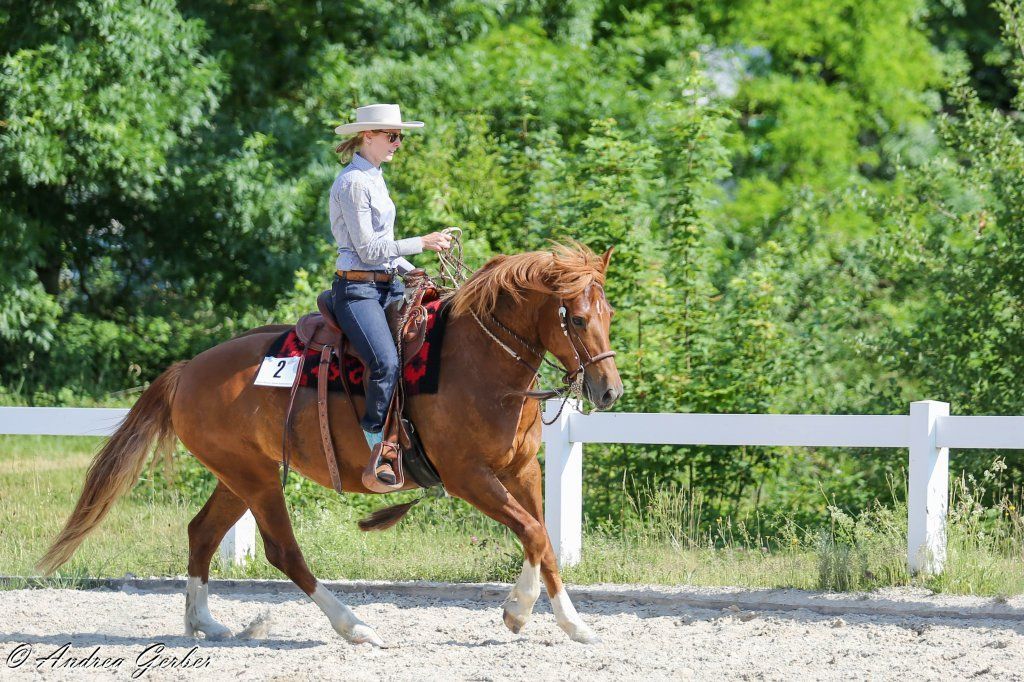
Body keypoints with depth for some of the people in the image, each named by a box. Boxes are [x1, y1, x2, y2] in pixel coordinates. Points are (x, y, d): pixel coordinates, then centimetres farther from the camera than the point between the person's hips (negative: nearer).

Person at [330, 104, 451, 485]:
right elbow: (366, 248, -16)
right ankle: (378, 453, -24)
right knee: (386, 363, -29)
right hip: (357, 289, -10)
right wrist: (422, 243, -14)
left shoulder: (375, 179, 18)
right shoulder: (353, 182, -11)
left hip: (388, 286, 10)